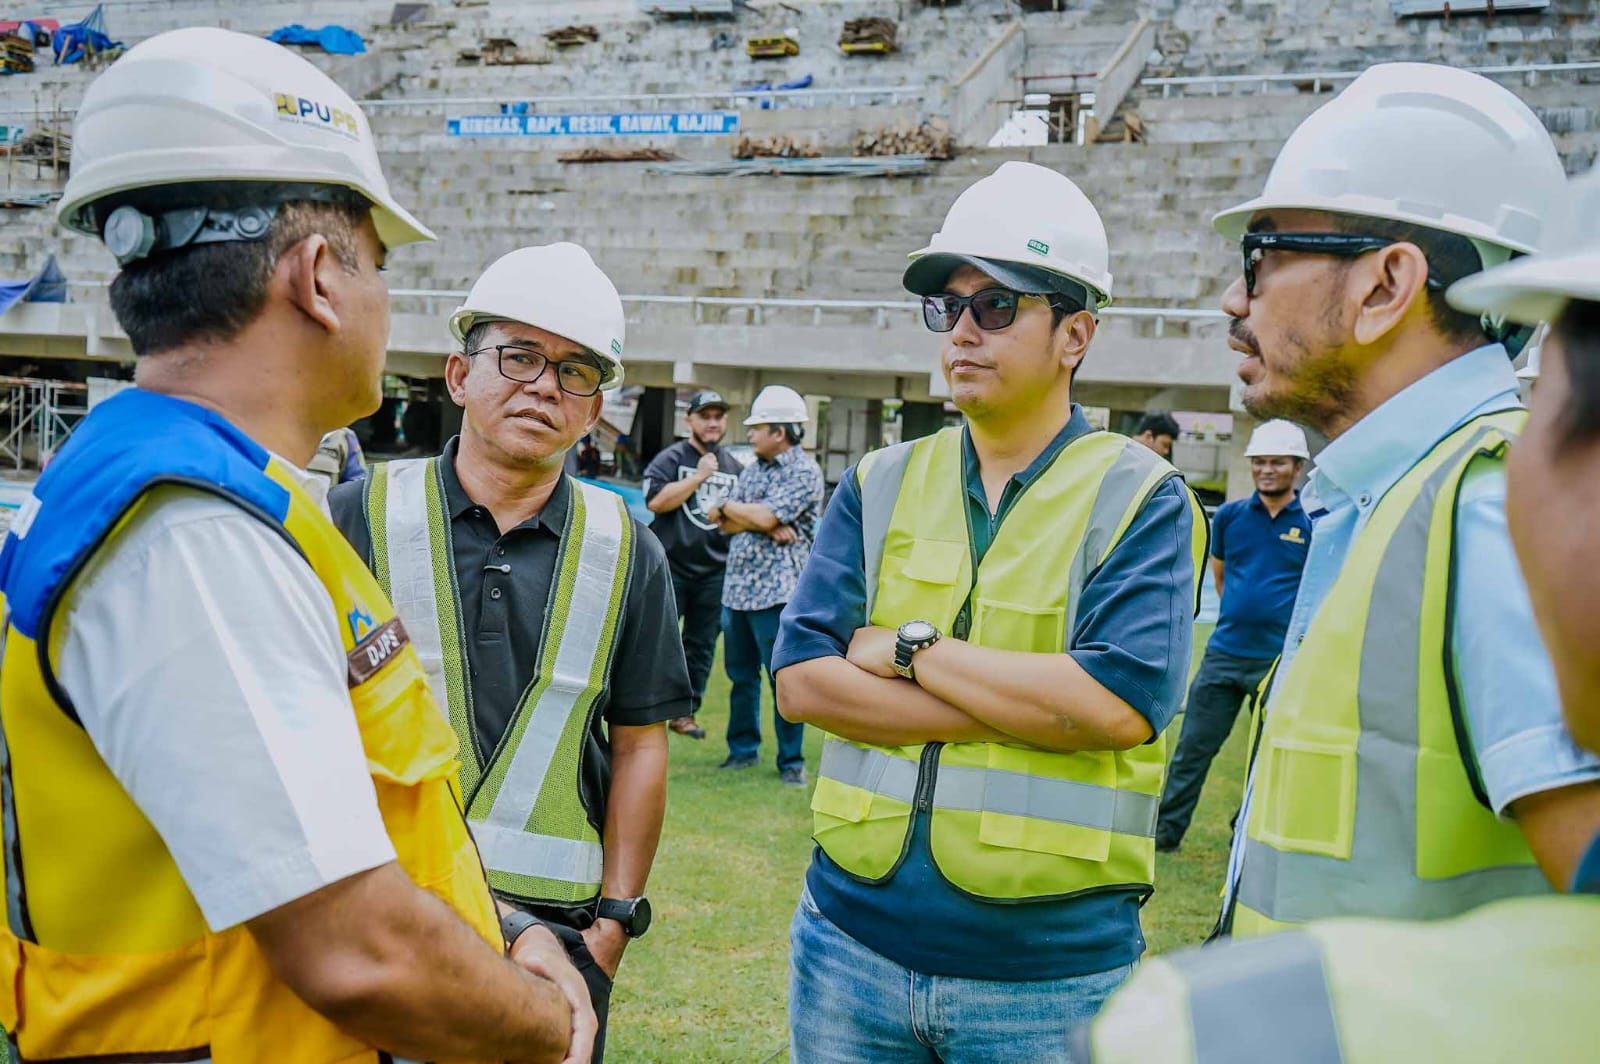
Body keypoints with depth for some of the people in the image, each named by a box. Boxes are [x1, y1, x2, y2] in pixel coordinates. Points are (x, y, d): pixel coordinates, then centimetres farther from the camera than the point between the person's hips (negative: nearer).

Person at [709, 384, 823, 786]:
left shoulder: (804, 472, -7)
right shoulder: (751, 469, 16)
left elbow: (765, 516, -18)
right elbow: (726, 524, 7)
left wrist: (728, 506, 0)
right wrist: (764, 524, -11)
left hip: (777, 591, -7)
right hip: (737, 587, 7)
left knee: (783, 678, -3)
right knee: (741, 675, 13)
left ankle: (791, 760, 6)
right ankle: (743, 749, 24)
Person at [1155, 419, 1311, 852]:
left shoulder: (1314, 524, -4)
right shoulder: (1229, 515, 5)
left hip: (1281, 659, -2)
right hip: (1225, 653, 2)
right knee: (1193, 746, 4)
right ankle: (1166, 831, 13)